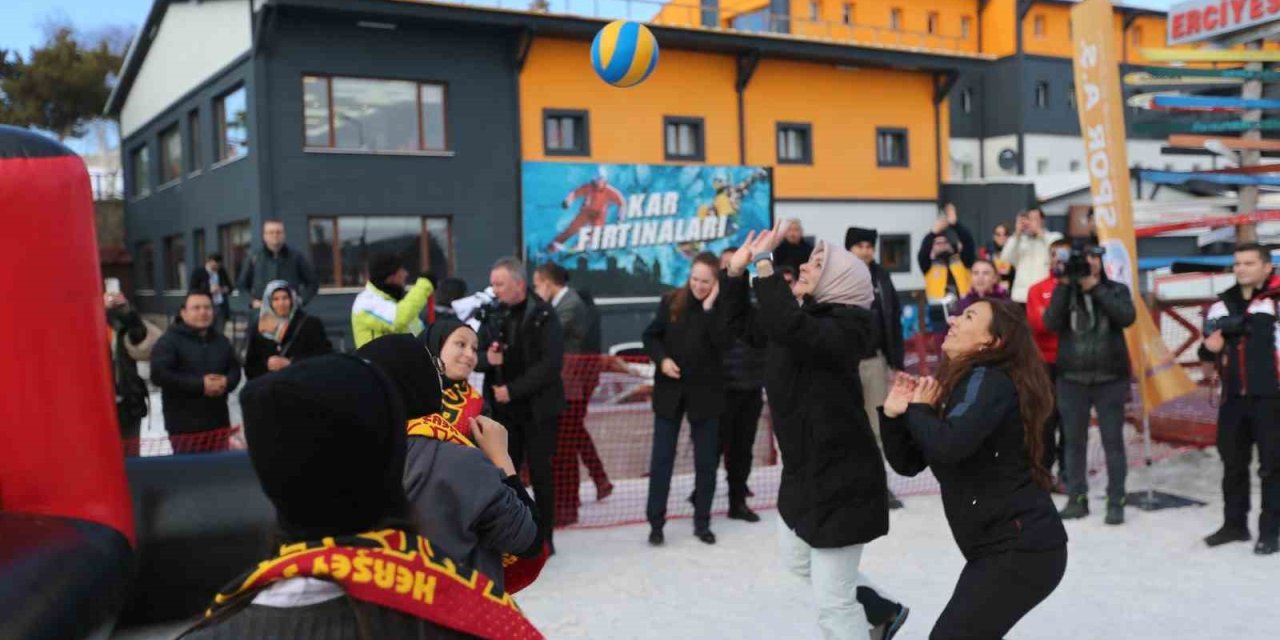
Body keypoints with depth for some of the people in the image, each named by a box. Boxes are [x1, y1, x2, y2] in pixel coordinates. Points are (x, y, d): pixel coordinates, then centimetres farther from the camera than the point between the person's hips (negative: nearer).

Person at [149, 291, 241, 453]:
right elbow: (159, 375, -16)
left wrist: (226, 382, -7)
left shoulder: (221, 341, 17)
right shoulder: (168, 341, -4)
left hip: (219, 421, 6)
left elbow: (235, 370, 19)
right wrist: (200, 385, -19)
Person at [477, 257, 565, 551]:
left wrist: (513, 389, -19)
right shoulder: (493, 316, 6)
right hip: (502, 408, 4)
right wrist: (487, 358, -15)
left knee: (540, 473, 4)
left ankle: (543, 537, 15)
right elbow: (476, 356, 9)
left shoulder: (544, 316, -9)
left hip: (538, 407, -4)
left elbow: (551, 363, -17)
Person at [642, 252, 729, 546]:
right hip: (670, 390, 1)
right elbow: (650, 335, 6)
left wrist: (709, 307, -23)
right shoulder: (671, 301, -1)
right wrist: (662, 359, -11)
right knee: (661, 459, 3)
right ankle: (655, 523, 11)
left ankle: (702, 523, 20)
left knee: (706, 461, 7)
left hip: (705, 392, -1)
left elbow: (723, 343, -21)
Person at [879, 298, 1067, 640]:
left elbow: (949, 445, -32)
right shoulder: (956, 383, 13)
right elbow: (909, 463, 12)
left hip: (1023, 548, -9)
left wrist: (919, 409, -12)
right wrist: (894, 414, -4)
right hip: (998, 547, 9)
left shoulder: (989, 382, -14)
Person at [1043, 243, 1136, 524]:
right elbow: (1051, 322, -11)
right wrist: (1064, 285, -15)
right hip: (1072, 379, 1)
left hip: (1110, 379, -1)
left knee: (1113, 441, 0)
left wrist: (1095, 287, -16)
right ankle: (1077, 498, 15)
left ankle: (1116, 502, 5)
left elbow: (1127, 316, -15)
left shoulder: (1116, 290, 5)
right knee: (1074, 441, 7)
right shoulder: (1065, 291, 6)